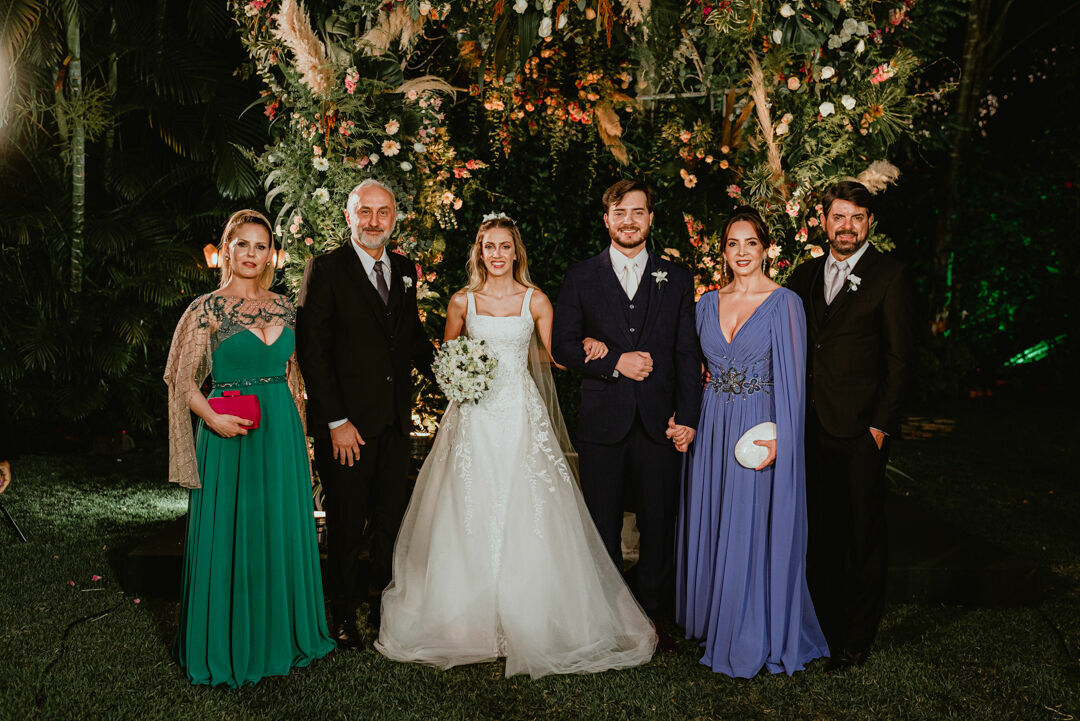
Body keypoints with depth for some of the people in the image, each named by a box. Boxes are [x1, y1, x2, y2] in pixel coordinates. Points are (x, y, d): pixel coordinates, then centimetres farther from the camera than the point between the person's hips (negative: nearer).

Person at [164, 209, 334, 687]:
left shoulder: (284, 308, 8)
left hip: (282, 433, 4)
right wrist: (212, 417, -19)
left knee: (283, 533, 11)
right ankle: (228, 647, 21)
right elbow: (183, 379, -4)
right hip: (230, 433, -4)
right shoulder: (207, 309, -5)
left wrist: (299, 438, 12)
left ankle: (281, 635, 29)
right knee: (230, 537, 4)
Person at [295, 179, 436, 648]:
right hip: (347, 424, -5)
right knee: (346, 525, 9)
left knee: (392, 521, 15)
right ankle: (344, 614, 27)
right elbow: (311, 350, -12)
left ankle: (384, 604, 32)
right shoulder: (326, 269, -9)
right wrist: (336, 422, -16)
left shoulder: (405, 270, 9)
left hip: (395, 420, 5)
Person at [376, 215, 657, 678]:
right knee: (470, 512, -1)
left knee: (525, 512, -3)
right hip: (475, 418, 1)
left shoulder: (536, 301, 3)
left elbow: (553, 356, 7)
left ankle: (526, 619, 11)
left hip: (521, 414, -1)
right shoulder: (462, 301, 6)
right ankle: (469, 619, 12)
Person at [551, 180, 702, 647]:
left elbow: (688, 354, 5)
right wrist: (615, 362, -13)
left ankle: (654, 617, 24)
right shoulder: (581, 278, 6)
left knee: (659, 525, 7)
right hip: (602, 422, 0)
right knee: (603, 527, 8)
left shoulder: (676, 280, 9)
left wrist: (687, 416, -3)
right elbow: (563, 346, 0)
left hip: (660, 423, 1)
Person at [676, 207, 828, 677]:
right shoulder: (708, 303, 9)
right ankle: (716, 625, 29)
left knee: (756, 530, 1)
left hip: (761, 432, -5)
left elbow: (791, 377, -8)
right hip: (713, 429, 5)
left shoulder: (784, 303, -5)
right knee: (712, 527, 11)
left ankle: (756, 639, 17)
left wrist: (776, 436, -17)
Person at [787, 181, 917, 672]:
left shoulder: (890, 276, -3)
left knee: (863, 534, 5)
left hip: (861, 428, -4)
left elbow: (900, 357, -6)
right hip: (812, 426, 5)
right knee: (823, 530, 12)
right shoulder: (805, 275, 12)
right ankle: (824, 624, 26)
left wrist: (881, 424, -11)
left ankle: (857, 638, 18)